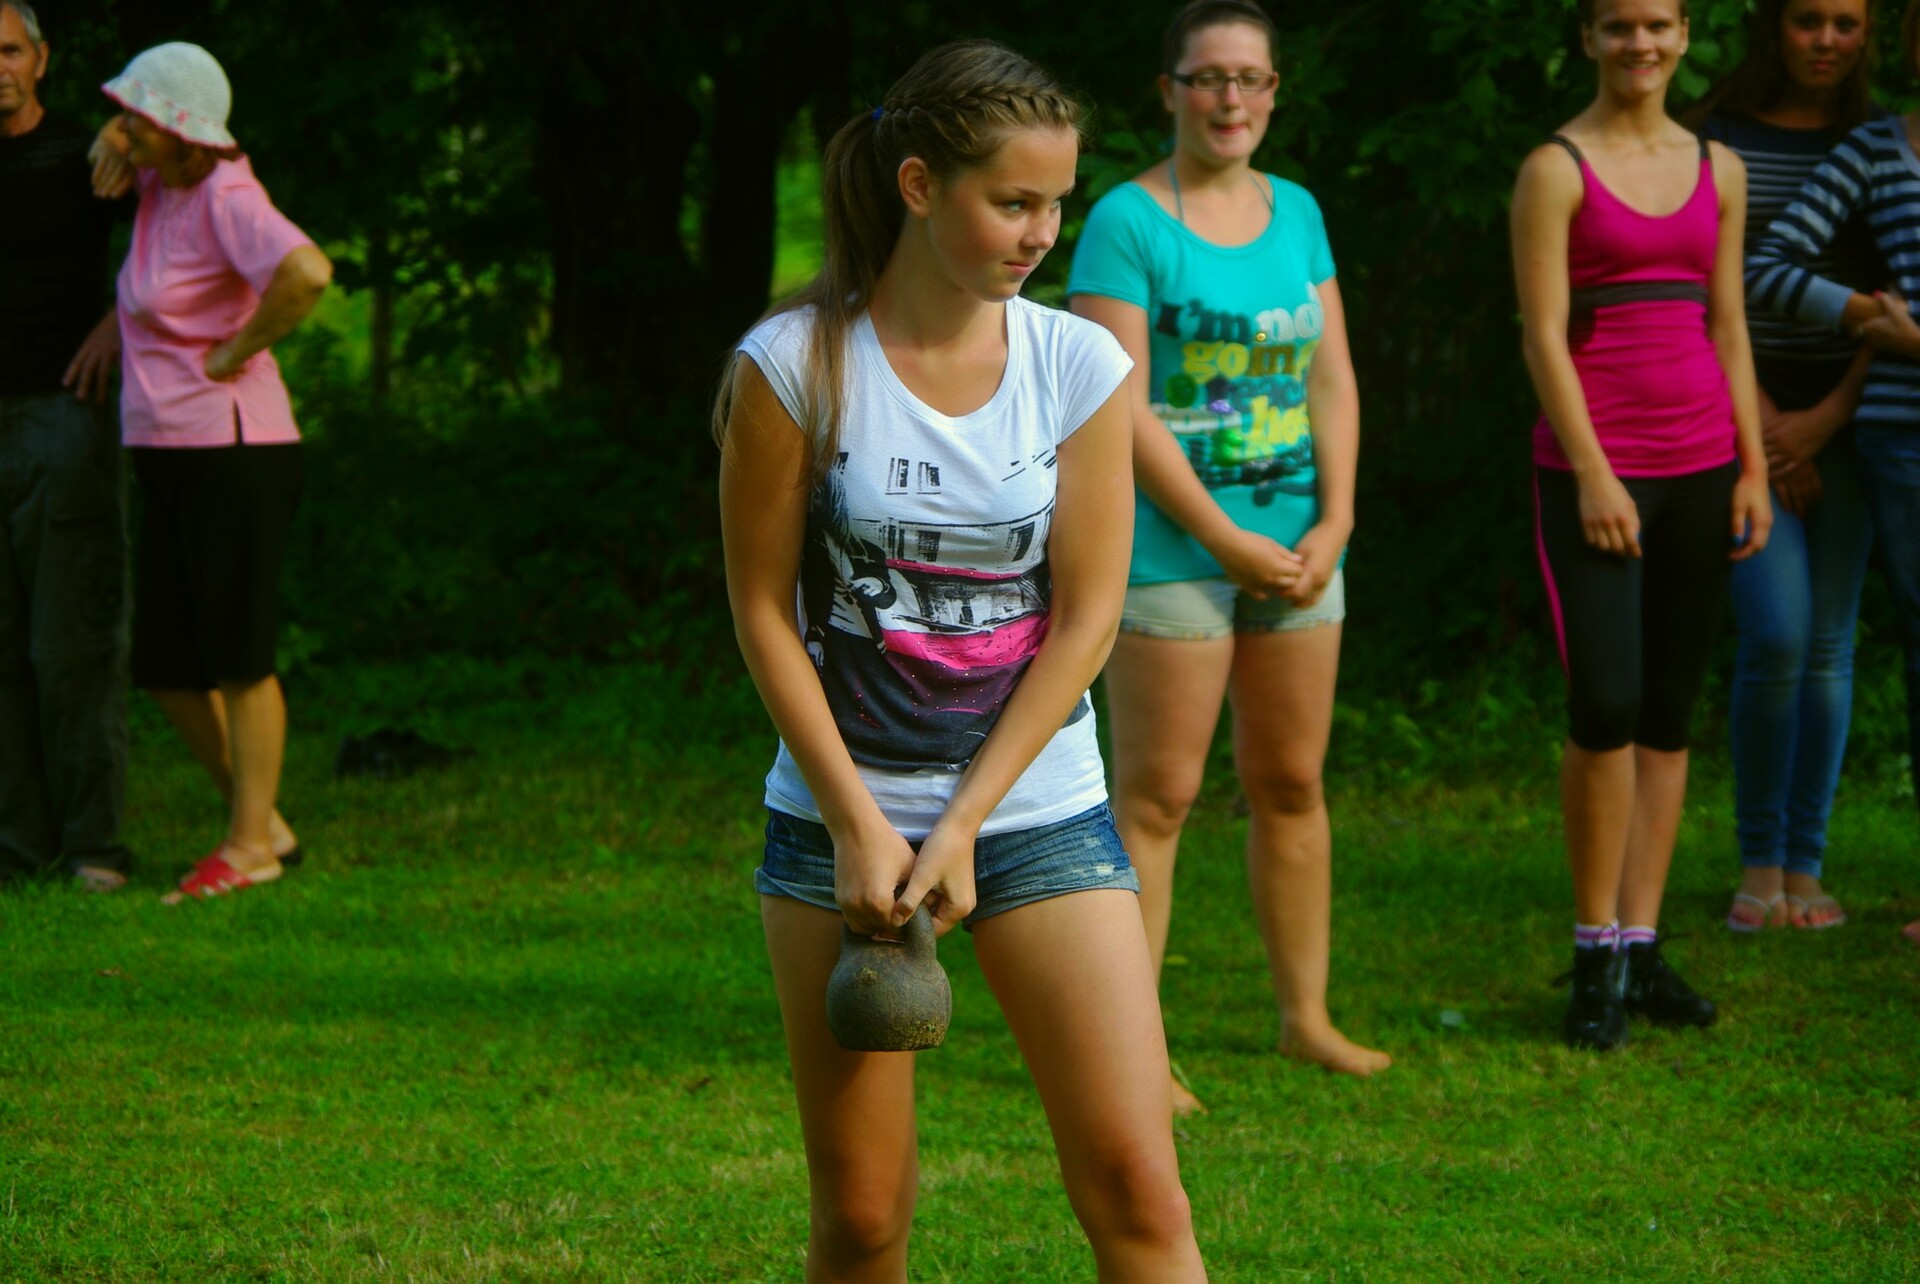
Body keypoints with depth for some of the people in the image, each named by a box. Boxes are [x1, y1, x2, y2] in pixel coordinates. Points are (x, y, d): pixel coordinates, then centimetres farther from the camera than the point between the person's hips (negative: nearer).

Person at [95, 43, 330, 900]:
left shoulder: (225, 199, -16)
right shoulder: (163, 182, 10)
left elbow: (307, 274, -34)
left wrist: (236, 350, -21)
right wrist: (116, 141, 11)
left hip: (232, 449, -9)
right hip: (166, 452, 9)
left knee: (238, 659, -1)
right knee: (165, 668, 10)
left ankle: (250, 846, 7)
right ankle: (266, 824, 21)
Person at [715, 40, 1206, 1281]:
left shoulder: (1080, 365, -3)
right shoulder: (795, 364, -8)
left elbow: (1084, 616, -3)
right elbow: (765, 610, -3)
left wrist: (963, 827, -9)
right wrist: (859, 825, -9)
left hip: (1039, 809, 1)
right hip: (841, 816, -1)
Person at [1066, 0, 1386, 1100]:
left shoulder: (1296, 213, 11)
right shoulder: (1128, 222, -8)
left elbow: (1332, 377, 11)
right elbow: (1120, 407, -13)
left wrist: (1333, 521, -3)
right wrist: (1228, 540, -14)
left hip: (1295, 547, 6)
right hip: (1170, 548, -6)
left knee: (1293, 783, 12)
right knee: (1157, 797, -5)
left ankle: (1306, 1015, 22)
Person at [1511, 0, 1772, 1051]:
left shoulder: (1718, 169, 13)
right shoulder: (1556, 169, -3)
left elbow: (1728, 325, 15)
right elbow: (1543, 332, -7)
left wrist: (1753, 466, 9)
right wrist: (1592, 473, -13)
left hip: (1700, 462, 5)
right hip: (1593, 464, -5)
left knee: (1670, 711, 6)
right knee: (1606, 704, -13)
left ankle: (1641, 948, 11)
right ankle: (1597, 956, -3)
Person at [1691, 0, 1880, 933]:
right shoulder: (1719, 138, -1)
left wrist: (1827, 418, -11)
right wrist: (1765, 428, -9)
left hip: (1844, 420, 2)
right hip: (1744, 416, -2)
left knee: (1829, 643, 2)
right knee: (1776, 637, -13)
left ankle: (1805, 869, 10)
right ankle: (1758, 864, 3)